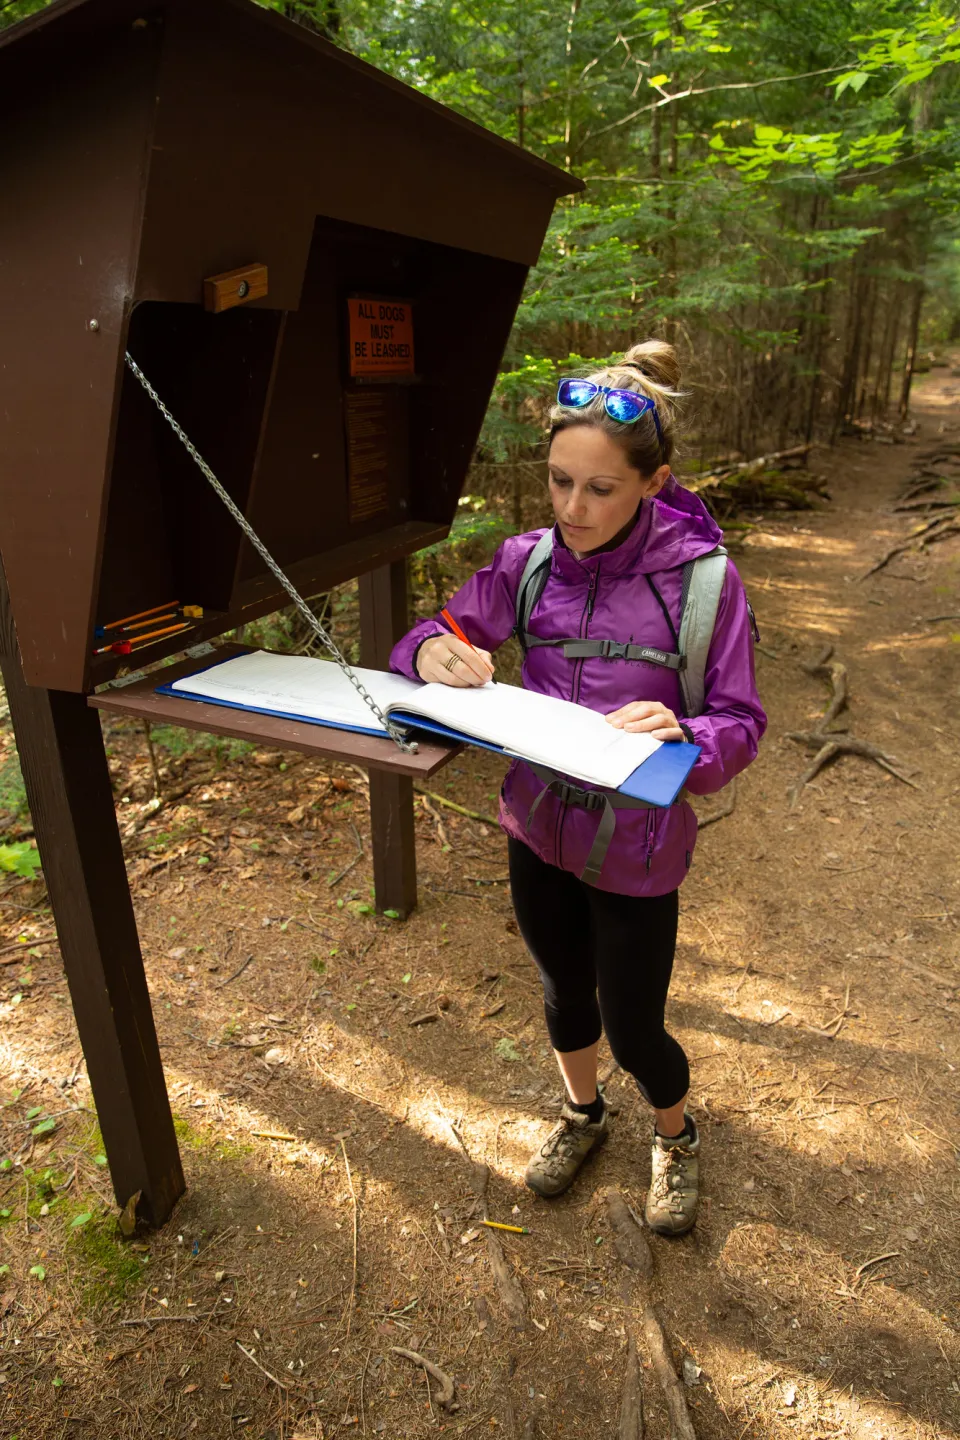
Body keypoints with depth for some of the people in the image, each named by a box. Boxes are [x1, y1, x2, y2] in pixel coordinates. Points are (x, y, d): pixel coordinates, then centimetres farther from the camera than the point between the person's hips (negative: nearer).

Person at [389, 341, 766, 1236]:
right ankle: (580, 1115, 57)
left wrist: (684, 736, -36)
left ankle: (675, 1137, 50)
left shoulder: (701, 579, -17)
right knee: (565, 992, 25)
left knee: (633, 1032, 14)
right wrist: (432, 654, -27)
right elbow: (437, 637, -2)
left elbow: (740, 723, -13)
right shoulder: (528, 562, -8)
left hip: (633, 850, -3)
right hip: (536, 828, 4)